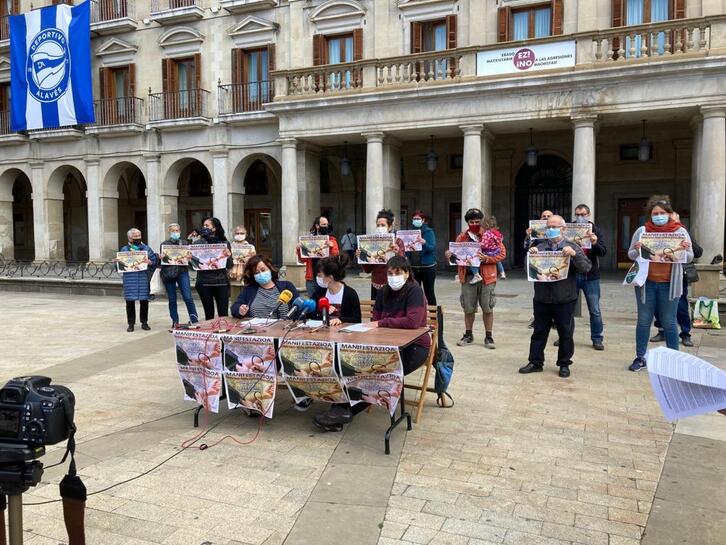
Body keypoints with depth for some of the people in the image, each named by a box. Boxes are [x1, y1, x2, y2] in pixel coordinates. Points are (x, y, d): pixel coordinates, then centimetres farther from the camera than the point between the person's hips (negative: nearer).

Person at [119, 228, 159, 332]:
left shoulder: (146, 248, 10)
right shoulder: (124, 249, 10)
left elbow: (155, 260, 5)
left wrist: (150, 262, -14)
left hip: (143, 279, 0)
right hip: (129, 279, 0)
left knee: (144, 301, 2)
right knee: (130, 301, 2)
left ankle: (144, 322, 15)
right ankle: (131, 323, 13)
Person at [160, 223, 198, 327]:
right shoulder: (164, 244, 9)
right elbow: (161, 259, 8)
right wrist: (161, 258, -13)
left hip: (182, 272, 0)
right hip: (168, 273, 0)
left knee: (188, 297, -8)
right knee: (172, 299, 5)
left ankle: (194, 320, -2)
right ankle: (175, 321, 13)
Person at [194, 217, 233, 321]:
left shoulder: (225, 243, 4)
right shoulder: (198, 243, 4)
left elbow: (229, 266, 5)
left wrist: (228, 256, -14)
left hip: (221, 282, 0)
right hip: (204, 282, 0)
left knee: (223, 314, 0)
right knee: (209, 314, 7)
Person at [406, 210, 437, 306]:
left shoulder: (429, 232, -2)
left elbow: (432, 248, -15)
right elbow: (406, 250, 8)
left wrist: (424, 243, -33)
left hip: (427, 266, -3)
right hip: (413, 267, 3)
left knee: (429, 292, 3)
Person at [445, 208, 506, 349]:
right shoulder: (462, 237, 9)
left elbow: (502, 253, -4)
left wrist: (487, 258, -19)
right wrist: (450, 255, -7)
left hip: (486, 276, -2)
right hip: (468, 276, 2)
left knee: (487, 307, 3)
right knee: (468, 308, 8)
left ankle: (488, 336, 15)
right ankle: (468, 334, 23)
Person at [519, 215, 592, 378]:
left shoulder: (572, 248, 2)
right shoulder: (540, 247, 10)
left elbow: (586, 267, -7)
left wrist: (574, 254, -22)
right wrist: (530, 254, -10)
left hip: (564, 300, -2)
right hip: (542, 298, 2)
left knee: (565, 333, 7)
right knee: (539, 332, 10)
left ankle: (564, 364, 20)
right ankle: (535, 362, 19)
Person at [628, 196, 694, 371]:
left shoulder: (680, 231, 2)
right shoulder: (641, 231, 1)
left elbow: (689, 258, 5)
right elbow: (630, 255, 7)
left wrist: (685, 250, -17)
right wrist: (637, 250, -15)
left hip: (669, 284, -1)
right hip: (646, 283, 1)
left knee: (669, 322, 5)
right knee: (644, 321, 7)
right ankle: (640, 357, 16)